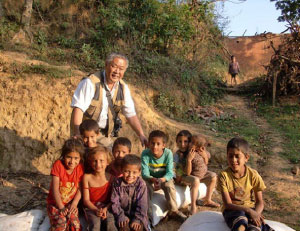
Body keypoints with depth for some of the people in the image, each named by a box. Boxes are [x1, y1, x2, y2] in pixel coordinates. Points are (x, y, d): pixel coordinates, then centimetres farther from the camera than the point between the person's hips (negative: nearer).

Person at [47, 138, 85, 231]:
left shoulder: (80, 168, -4)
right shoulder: (58, 165, -13)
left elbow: (79, 188, -4)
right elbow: (55, 189, -14)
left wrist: (74, 204, -18)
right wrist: (61, 207, -18)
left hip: (71, 204, 2)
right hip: (55, 203, -2)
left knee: (74, 221, -27)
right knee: (61, 222, -30)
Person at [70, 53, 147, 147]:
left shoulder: (123, 88, 0)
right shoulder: (90, 82, -18)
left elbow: (131, 114, 3)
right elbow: (78, 108, -24)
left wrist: (141, 135, -8)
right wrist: (77, 134, -35)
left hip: (106, 136, 5)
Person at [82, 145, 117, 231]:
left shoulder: (111, 177, -3)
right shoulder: (87, 177, -3)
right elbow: (86, 200, -1)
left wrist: (105, 209, -18)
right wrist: (96, 210, -16)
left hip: (107, 207, 0)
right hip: (91, 208, 0)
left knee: (110, 222, -29)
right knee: (95, 223, -30)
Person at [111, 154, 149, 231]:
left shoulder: (141, 185, -10)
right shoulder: (117, 184, -7)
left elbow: (142, 205, -10)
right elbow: (115, 202, -6)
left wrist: (137, 219, -18)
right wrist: (121, 216, -15)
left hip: (137, 214, 0)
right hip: (123, 214, 1)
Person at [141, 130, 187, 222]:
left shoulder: (168, 153, -20)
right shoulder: (145, 154, -21)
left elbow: (169, 173, -22)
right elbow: (144, 173, -22)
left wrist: (161, 180, -42)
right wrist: (153, 179, -42)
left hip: (165, 179, 0)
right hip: (151, 179, 0)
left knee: (169, 185, -28)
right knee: (147, 186, -29)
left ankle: (173, 211, -8)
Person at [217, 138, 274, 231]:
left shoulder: (253, 175, -7)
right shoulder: (224, 175, -14)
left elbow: (260, 202, -1)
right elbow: (228, 204, -16)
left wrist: (256, 213, -24)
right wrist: (248, 210, -28)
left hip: (250, 208, 2)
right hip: (232, 210, -1)